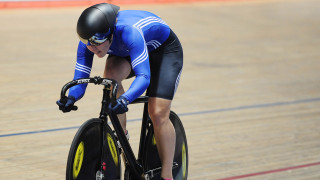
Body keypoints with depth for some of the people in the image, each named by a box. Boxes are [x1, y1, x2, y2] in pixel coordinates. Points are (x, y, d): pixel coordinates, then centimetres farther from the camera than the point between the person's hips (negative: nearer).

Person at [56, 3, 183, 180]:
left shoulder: (129, 33, -43)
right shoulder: (88, 41, -25)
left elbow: (144, 76, -48)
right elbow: (80, 79, -21)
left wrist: (125, 99, -64)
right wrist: (71, 98, -42)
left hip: (164, 49, -5)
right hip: (125, 53, 5)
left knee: (158, 114, -18)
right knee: (111, 75, -30)